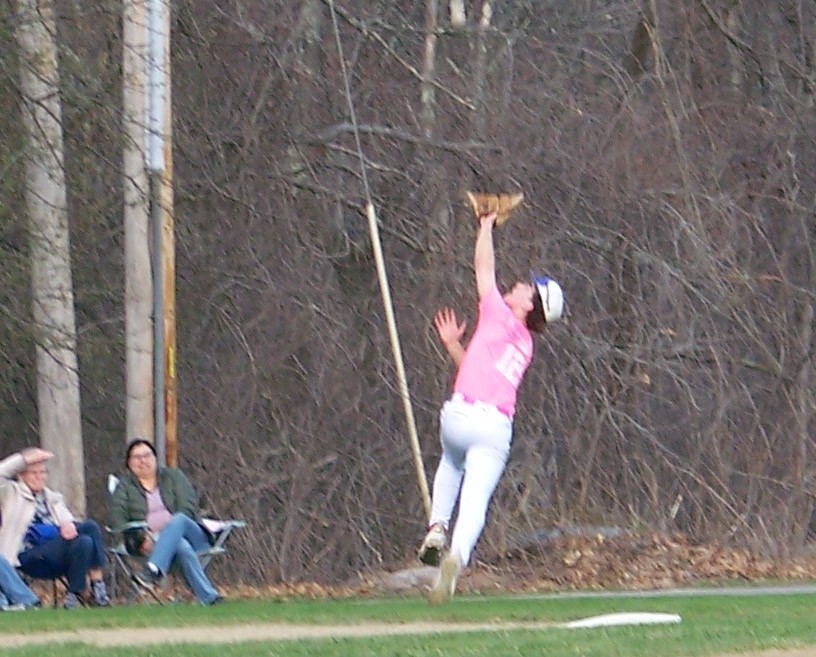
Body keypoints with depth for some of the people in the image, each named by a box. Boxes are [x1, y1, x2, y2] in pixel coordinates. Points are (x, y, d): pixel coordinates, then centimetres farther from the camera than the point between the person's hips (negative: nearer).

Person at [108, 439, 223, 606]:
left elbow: (188, 507, 3)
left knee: (178, 520, -37)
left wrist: (171, 530, -15)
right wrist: (141, 538, -16)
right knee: (183, 548, -37)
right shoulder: (125, 486, 17)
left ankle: (153, 571, -55)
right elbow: (117, 518, 1)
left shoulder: (173, 476, 18)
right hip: (151, 543, -1)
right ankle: (209, 597, -52)